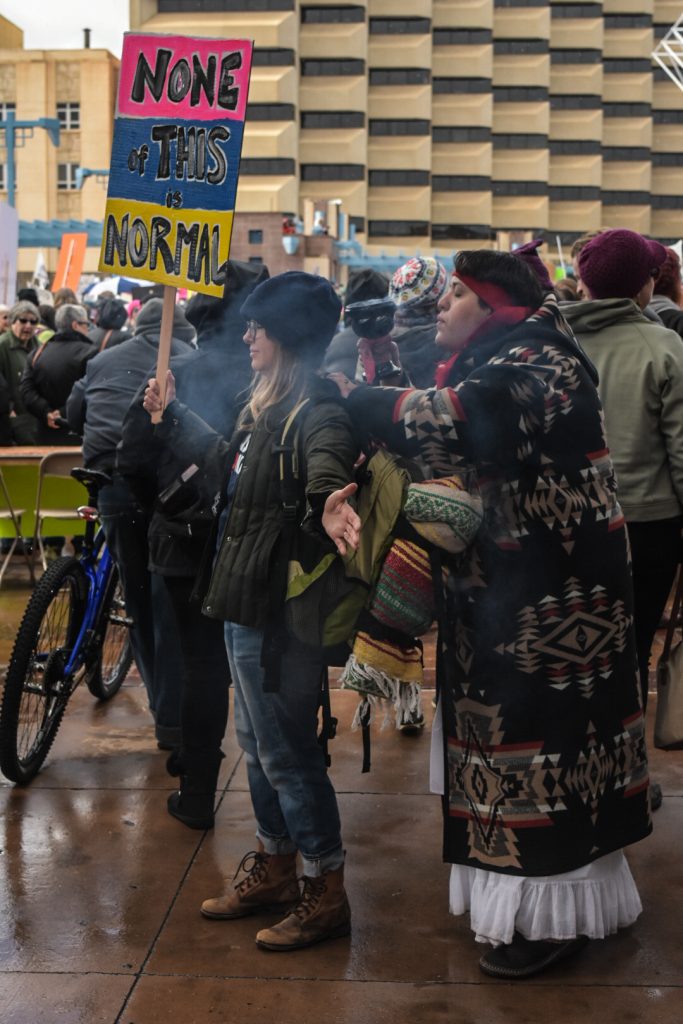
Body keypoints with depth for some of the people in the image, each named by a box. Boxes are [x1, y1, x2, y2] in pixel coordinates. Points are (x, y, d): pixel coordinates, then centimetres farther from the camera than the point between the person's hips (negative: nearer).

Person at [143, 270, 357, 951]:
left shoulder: (317, 412, -20)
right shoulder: (266, 404, 9)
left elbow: (328, 467, -41)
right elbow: (228, 462, 27)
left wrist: (327, 501, -63)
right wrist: (172, 419, 33)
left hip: (278, 610, -10)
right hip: (245, 599, 10)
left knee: (287, 752, 2)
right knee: (258, 743, 20)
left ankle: (325, 893, 19)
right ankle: (273, 870, 37)